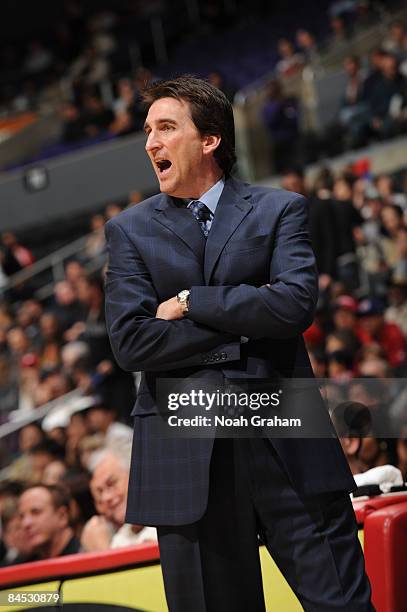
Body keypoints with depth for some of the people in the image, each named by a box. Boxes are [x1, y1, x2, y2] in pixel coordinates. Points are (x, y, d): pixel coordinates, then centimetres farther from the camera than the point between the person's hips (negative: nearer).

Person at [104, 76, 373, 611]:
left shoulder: (280, 210, 7)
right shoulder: (129, 230, 9)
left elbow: (295, 305, -11)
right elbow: (130, 341, -5)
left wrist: (192, 302, -7)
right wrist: (246, 326, -8)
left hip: (287, 446, -1)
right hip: (186, 456, 1)